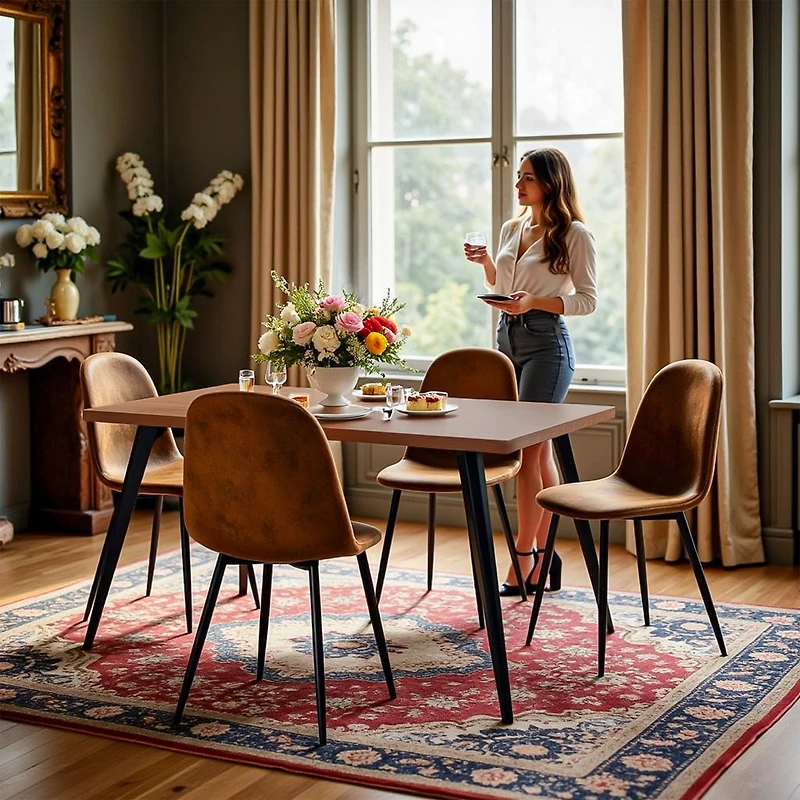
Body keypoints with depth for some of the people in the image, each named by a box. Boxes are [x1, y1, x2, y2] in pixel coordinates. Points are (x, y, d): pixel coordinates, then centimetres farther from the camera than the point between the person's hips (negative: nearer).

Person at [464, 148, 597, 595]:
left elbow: (587, 300, -9)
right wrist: (486, 264, 5)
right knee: (540, 452, 10)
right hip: (507, 340, 7)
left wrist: (534, 302, -20)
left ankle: (525, 558, -4)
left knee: (528, 450, -9)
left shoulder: (575, 235, -6)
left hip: (546, 344, -7)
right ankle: (543, 554, 15)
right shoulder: (511, 229, 14)